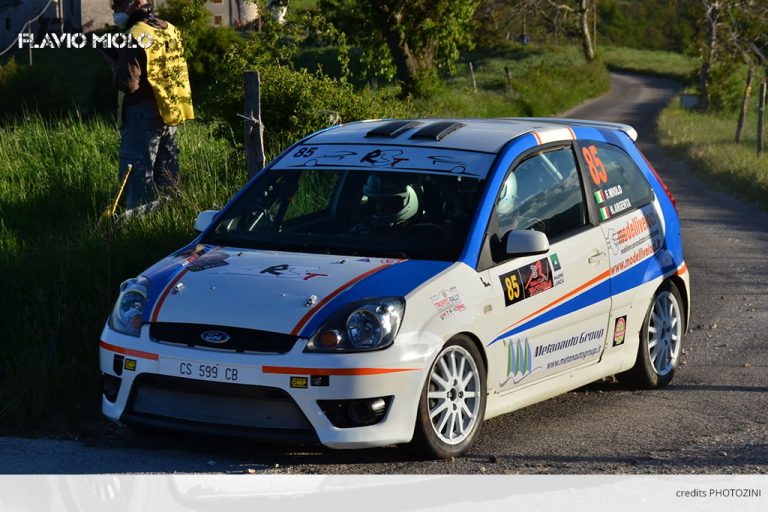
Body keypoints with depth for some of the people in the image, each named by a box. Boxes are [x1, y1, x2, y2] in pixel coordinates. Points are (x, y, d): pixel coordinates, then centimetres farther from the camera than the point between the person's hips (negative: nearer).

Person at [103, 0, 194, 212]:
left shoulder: (135, 37, -17)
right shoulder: (170, 30, 9)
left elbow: (128, 83, -22)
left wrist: (113, 61, -5)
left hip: (143, 115, -8)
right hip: (170, 114, 8)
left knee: (137, 172, -6)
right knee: (166, 174, 16)